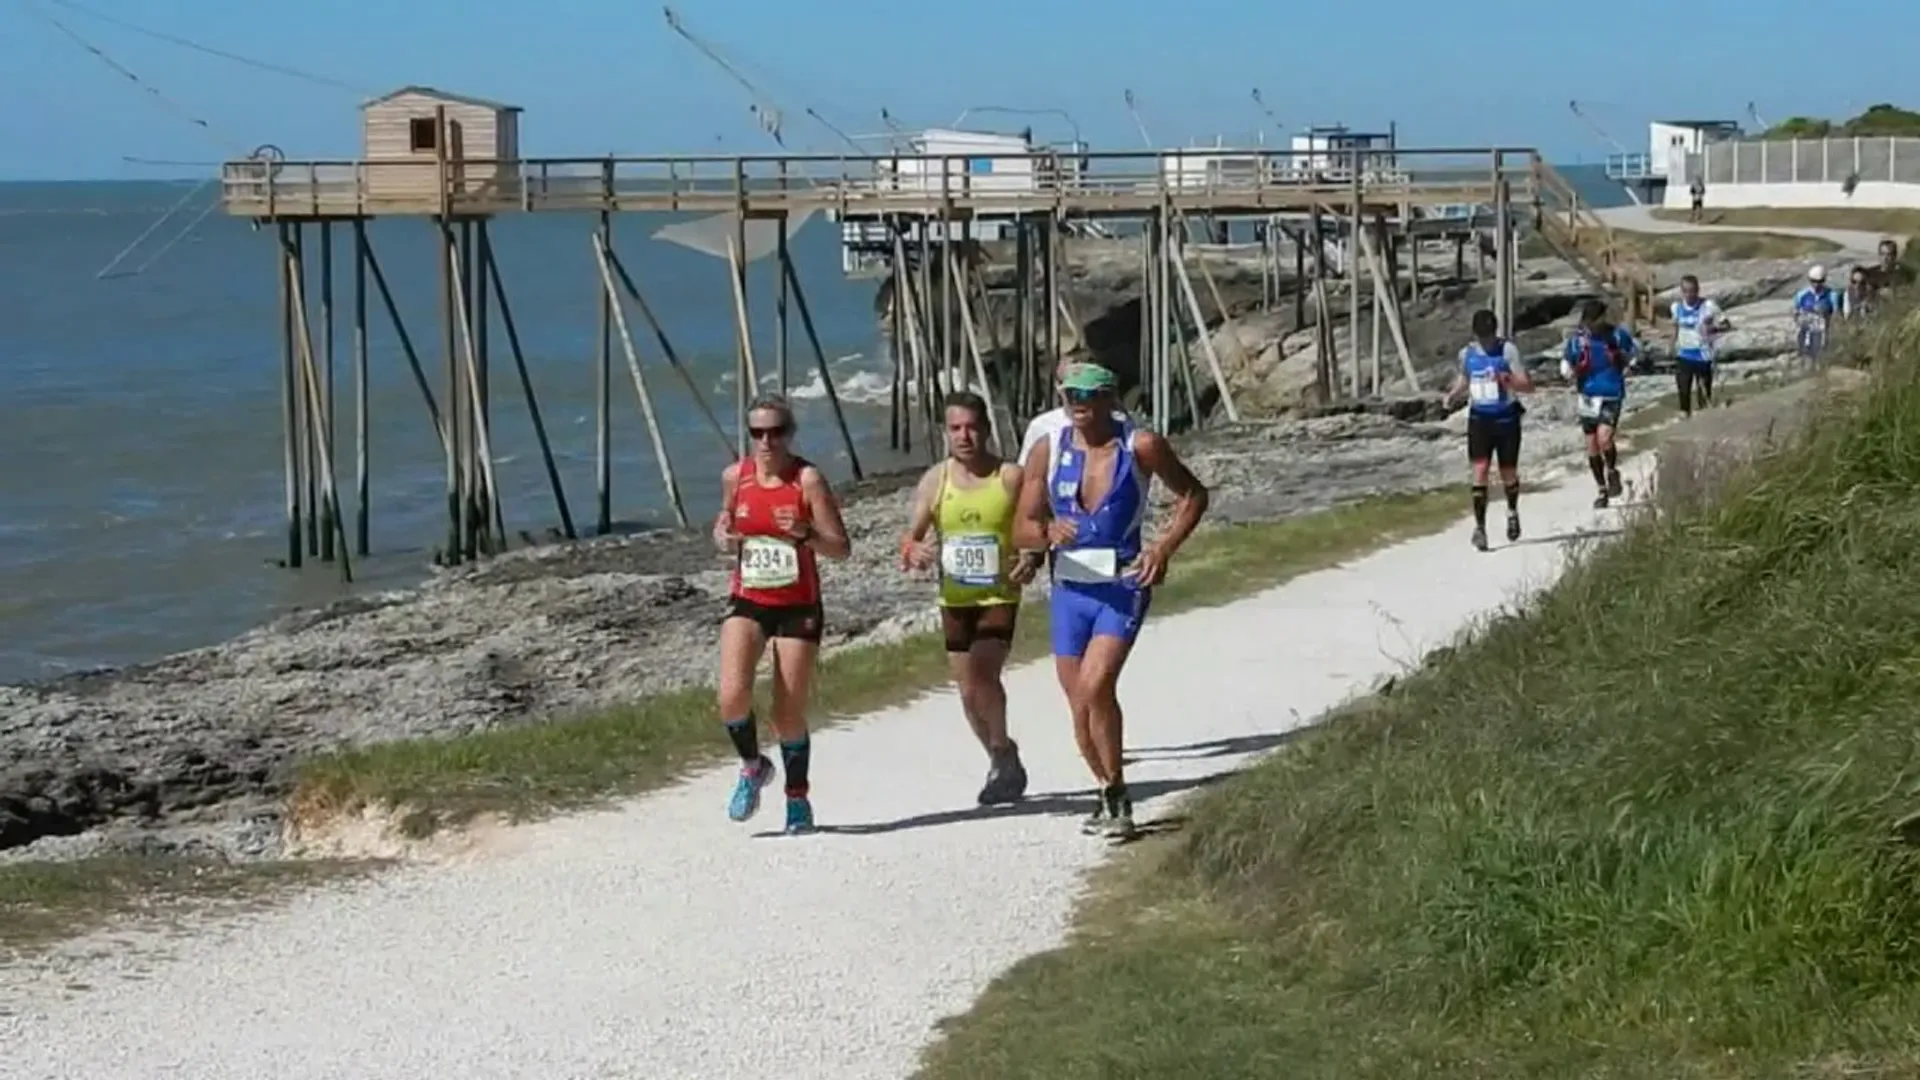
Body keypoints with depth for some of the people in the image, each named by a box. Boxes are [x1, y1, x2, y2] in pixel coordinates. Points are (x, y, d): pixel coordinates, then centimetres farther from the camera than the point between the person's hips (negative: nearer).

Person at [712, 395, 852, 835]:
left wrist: (805, 537, -28)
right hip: (747, 603, 2)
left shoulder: (808, 479, -9)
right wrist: (723, 539, -3)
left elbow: (841, 548, -10)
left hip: (798, 607, -2)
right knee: (732, 696, -18)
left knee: (789, 714, 1)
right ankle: (753, 766, 12)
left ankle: (798, 798, 24)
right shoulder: (735, 477, 2)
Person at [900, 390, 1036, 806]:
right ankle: (1002, 762, 31)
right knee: (968, 691, 9)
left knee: (983, 674, -23)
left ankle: (1002, 751, -2)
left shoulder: (1011, 478, -6)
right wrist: (913, 552, -19)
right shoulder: (934, 481, 1)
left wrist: (1032, 559, -20)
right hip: (954, 600, 4)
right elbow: (910, 537, 5)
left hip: (1000, 596, -3)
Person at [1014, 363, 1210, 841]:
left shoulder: (1141, 446, -7)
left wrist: (1164, 547, -8)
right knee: (1080, 704, 10)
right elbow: (1022, 528, 0)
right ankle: (1109, 792, 31)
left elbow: (1193, 495, 7)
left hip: (1124, 588, -4)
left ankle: (1115, 794, -10)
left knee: (1096, 685, -23)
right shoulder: (1048, 452, -1)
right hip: (1070, 590, 4)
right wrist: (1048, 532, -23)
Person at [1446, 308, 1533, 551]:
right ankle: (1479, 526, -12)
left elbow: (1528, 386, -11)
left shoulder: (1508, 350, -10)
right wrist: (1453, 395, -1)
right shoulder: (1467, 353, 1)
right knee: (1479, 469, -13)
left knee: (1508, 474, 10)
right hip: (1479, 419, 2)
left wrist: (1509, 381, -31)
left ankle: (1512, 511, 40)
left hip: (1506, 418, -2)